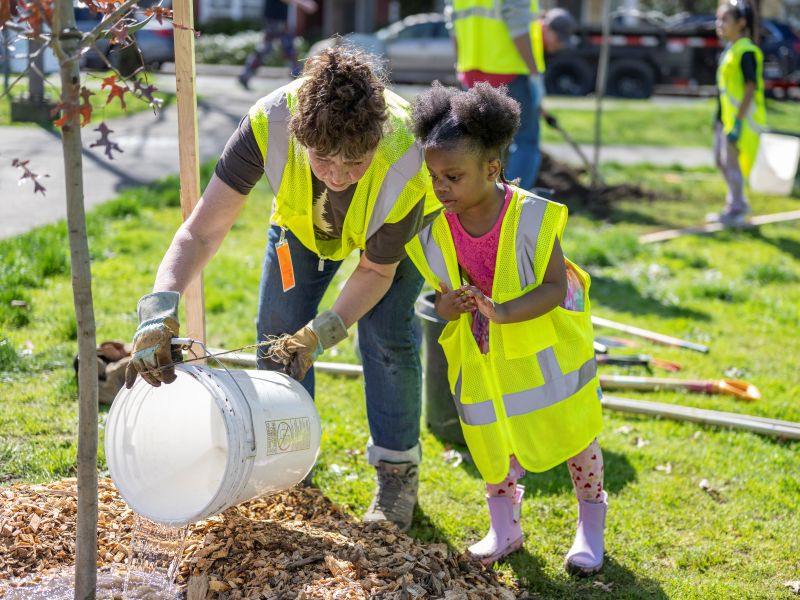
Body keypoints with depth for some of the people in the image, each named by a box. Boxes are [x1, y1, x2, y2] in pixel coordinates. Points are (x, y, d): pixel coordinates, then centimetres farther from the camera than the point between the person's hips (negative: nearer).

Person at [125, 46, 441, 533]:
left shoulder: (405, 166, -44)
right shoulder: (268, 124, -42)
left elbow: (375, 271, -26)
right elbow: (202, 230, -39)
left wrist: (322, 333, -39)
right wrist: (159, 309, -55)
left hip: (400, 223, -2)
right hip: (304, 217, 3)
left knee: (386, 332, -14)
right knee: (278, 329, -3)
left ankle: (398, 471, 6)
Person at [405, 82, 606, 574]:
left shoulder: (531, 217, -27)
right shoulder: (437, 230, -14)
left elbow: (556, 286, -26)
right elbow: (444, 294, -4)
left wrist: (503, 312, -41)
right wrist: (447, 305, -30)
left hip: (544, 347, -3)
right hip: (482, 355, 3)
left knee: (572, 431, 10)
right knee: (495, 443, 11)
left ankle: (591, 524, 31)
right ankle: (505, 528, 32)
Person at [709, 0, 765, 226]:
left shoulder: (746, 51, -16)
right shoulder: (729, 49, 13)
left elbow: (751, 87, -20)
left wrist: (738, 121, -23)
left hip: (741, 117, -10)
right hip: (726, 116, 10)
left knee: (731, 161, -4)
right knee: (721, 161, 16)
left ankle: (735, 210, 6)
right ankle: (739, 203, 29)